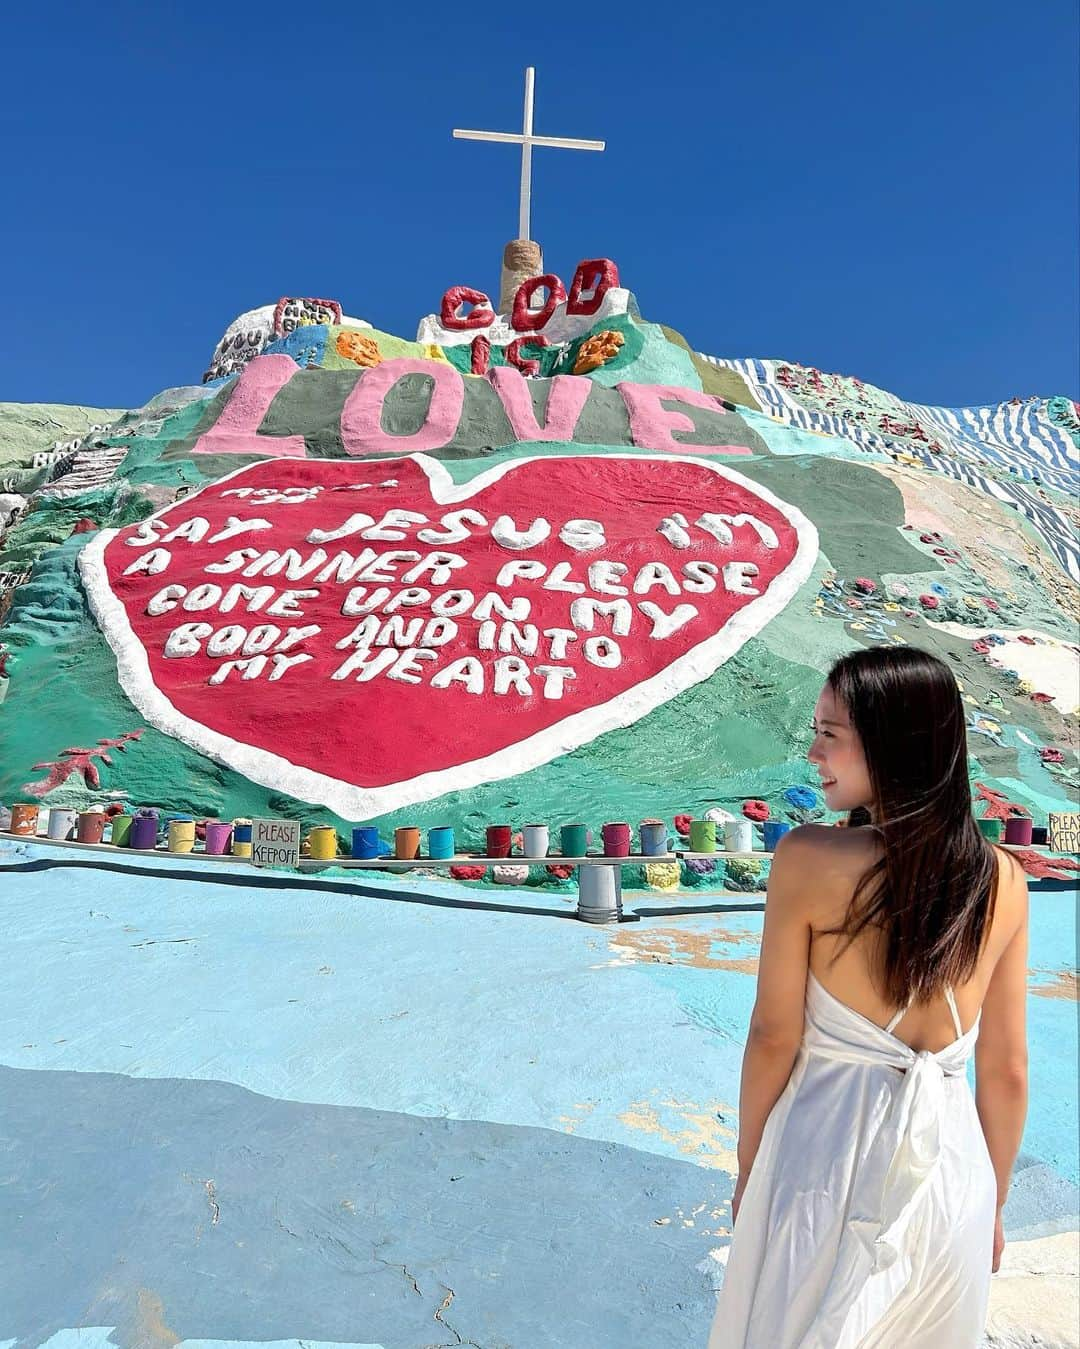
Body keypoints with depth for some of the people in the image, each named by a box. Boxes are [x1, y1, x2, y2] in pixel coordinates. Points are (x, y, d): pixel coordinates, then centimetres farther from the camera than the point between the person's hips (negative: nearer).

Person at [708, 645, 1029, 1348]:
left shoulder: (810, 858, -21)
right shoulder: (1004, 880, -8)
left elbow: (774, 1038, -14)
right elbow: (1007, 1072, 0)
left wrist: (748, 1170, 2)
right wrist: (992, 1206, 15)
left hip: (828, 1157, -4)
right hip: (951, 1168, 4)